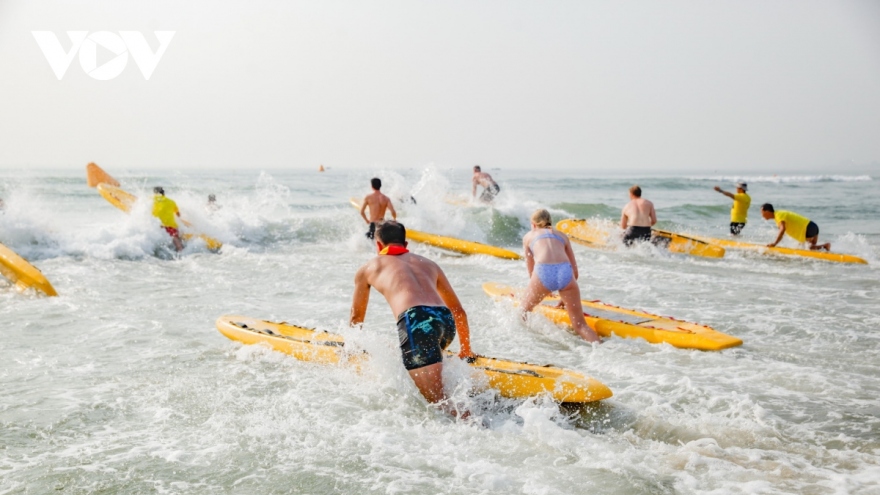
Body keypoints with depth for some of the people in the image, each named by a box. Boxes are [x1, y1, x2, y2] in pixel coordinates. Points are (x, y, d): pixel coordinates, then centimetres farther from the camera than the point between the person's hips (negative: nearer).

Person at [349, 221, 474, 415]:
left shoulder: (368, 269, 27)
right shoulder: (428, 264, 34)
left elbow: (357, 317, 38)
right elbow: (458, 311, 36)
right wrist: (466, 349, 47)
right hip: (445, 320, 5)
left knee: (438, 399, -11)